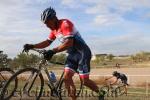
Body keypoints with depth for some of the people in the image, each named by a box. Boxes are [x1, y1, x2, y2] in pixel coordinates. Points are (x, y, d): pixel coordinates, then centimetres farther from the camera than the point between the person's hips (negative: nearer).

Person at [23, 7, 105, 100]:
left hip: (82, 52, -8)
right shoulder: (54, 29, 7)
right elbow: (47, 42, 14)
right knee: (67, 77, -4)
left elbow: (69, 43, -31)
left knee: (85, 81, -6)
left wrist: (53, 51, -37)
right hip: (72, 54, 9)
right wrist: (32, 46, 4)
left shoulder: (65, 24, -21)